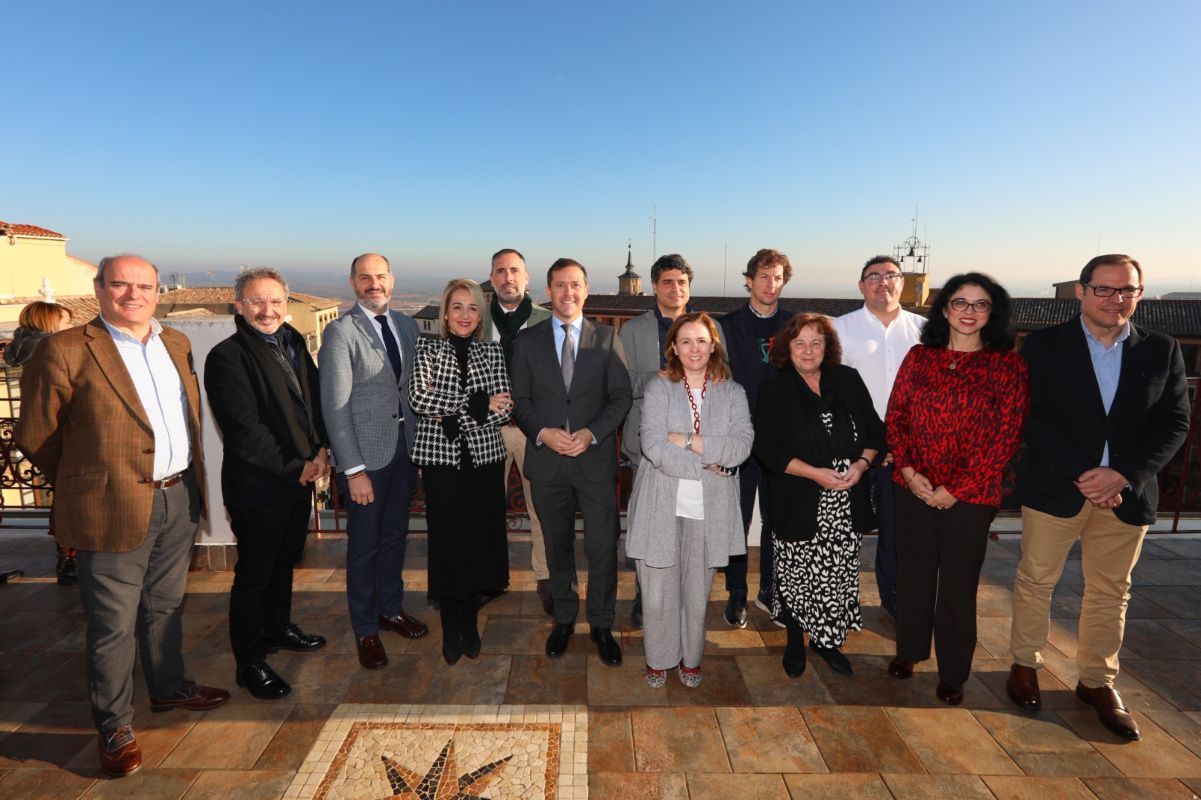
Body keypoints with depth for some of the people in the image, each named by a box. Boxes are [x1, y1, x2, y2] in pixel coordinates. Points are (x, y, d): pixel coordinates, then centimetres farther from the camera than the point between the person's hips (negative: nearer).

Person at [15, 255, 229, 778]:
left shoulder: (177, 343, 9)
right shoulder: (65, 351, -10)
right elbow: (35, 436, -3)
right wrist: (87, 482, 7)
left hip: (179, 500, 6)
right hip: (115, 510, -5)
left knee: (165, 606, 22)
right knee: (113, 625, 8)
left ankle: (169, 687, 41)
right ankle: (114, 725, 26)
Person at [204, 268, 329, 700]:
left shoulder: (293, 344, 7)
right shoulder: (227, 356, -15)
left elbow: (314, 401, 10)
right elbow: (244, 429, -19)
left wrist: (321, 451, -6)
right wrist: (296, 467, -14)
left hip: (300, 477, 7)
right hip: (257, 485, -7)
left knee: (284, 560, 23)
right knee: (253, 574, 7)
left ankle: (278, 628, 44)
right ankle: (249, 664, 23)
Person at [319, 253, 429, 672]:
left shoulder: (407, 325, 7)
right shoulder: (340, 331, -11)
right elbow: (335, 405, -14)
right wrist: (354, 470, -17)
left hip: (406, 446, 5)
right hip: (366, 453, -5)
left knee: (395, 535, 19)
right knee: (364, 544, 9)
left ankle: (391, 609, 38)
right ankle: (365, 629, 27)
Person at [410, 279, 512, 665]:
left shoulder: (493, 352, 7)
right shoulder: (427, 350, 3)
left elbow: (505, 409, -3)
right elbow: (419, 399, -13)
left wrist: (452, 416, -13)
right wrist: (479, 405, -15)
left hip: (485, 459, 2)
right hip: (441, 460, -1)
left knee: (481, 542, 6)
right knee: (447, 543, 3)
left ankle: (470, 622, 26)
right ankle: (450, 628, 22)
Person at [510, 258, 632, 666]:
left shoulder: (607, 339, 3)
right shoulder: (527, 341, 5)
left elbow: (621, 398, 0)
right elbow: (520, 400, 4)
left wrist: (591, 433, -15)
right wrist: (543, 432, -14)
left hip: (596, 459, -1)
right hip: (546, 461, 1)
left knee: (602, 548, 4)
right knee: (557, 546, 15)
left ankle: (601, 625, 24)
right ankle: (564, 619, 34)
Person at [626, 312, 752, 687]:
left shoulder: (732, 393, 5)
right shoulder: (658, 387, -2)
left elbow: (742, 445, -9)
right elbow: (654, 447, -14)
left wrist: (687, 440, -14)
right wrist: (707, 466, -13)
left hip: (709, 510, 2)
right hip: (662, 506, -1)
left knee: (697, 593, 13)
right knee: (658, 593, 7)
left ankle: (691, 658, 37)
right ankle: (659, 658, 31)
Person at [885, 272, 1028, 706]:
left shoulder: (1007, 364, -4)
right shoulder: (919, 357, 4)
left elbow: (1006, 436, -7)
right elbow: (895, 417, 4)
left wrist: (957, 489, -10)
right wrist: (908, 471, -8)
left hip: (970, 495, -2)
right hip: (914, 488, 2)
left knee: (958, 582, 8)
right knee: (913, 571, 14)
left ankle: (953, 672, 27)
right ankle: (909, 649, 35)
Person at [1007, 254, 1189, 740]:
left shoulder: (1162, 351, 4)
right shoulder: (1043, 346, -4)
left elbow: (1174, 423, 0)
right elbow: (1033, 420, -9)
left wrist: (1124, 474, -14)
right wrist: (1081, 477, -16)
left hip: (1126, 493, 3)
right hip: (1055, 489, -2)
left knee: (1111, 592, 13)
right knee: (1036, 581, 9)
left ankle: (1097, 681, 29)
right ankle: (1025, 664, 27)